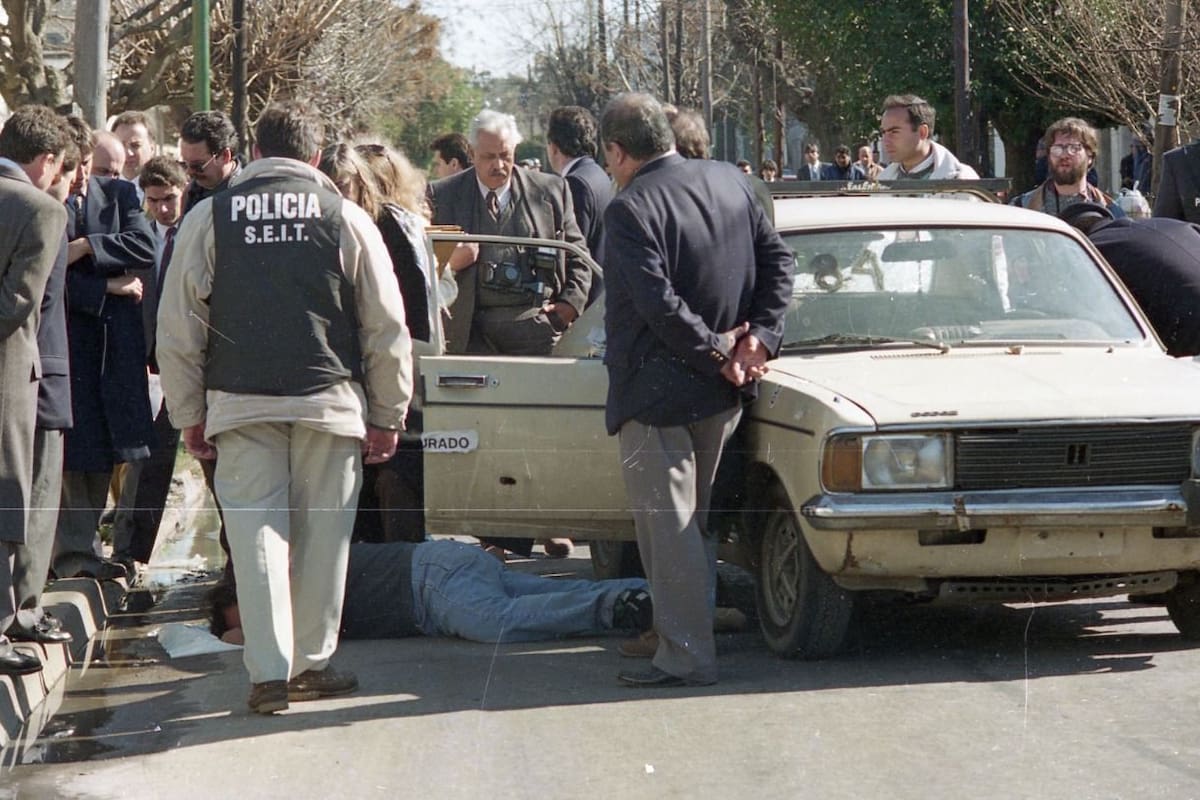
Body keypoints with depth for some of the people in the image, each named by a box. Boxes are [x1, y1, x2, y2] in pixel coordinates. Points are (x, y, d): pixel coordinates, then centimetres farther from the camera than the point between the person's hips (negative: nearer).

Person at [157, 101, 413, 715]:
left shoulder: (208, 220, 3)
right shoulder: (346, 219, 3)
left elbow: (178, 329, 4)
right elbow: (387, 328, 5)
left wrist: (189, 413, 12)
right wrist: (388, 415, 13)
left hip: (239, 403, 0)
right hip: (330, 401, 0)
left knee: (256, 530, 1)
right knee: (321, 532, 8)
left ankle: (269, 671, -5)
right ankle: (311, 665, 14)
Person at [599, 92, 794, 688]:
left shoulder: (631, 209, -17)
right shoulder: (728, 181, 5)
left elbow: (658, 303, -24)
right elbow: (777, 260, 6)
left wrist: (715, 350, -13)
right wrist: (759, 338, 0)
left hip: (657, 392, -8)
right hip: (721, 394, 8)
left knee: (666, 525, -3)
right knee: (693, 520, 20)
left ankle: (686, 656, -4)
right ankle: (687, 631, 30)